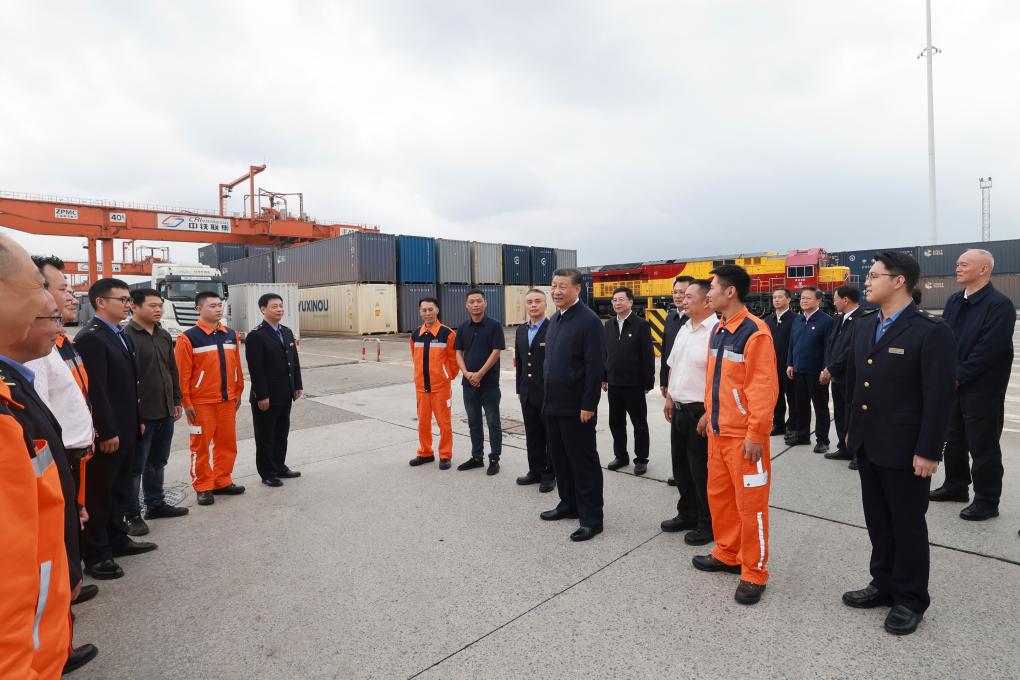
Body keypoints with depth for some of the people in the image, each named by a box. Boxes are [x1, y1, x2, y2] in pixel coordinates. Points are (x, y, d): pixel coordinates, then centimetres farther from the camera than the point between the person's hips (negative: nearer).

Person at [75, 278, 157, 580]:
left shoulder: (122, 336, 13)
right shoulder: (90, 337, -16)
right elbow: (95, 389, -20)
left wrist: (137, 420, 15)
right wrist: (107, 432, -20)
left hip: (125, 428, 9)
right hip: (106, 432, -9)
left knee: (120, 488, 18)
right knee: (99, 492, 3)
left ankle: (117, 539, 31)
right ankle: (95, 555, 14)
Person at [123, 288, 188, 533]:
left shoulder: (164, 336, 12)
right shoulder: (126, 336, -11)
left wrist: (177, 401, 16)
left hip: (165, 412, 7)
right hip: (140, 414, -7)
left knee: (157, 462, 18)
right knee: (136, 466, 4)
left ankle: (156, 504, 31)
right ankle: (133, 515, 15)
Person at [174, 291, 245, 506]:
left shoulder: (230, 335, 6)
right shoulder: (188, 338, -9)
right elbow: (182, 373, -9)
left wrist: (238, 393, 11)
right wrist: (186, 403, -10)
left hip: (227, 400, 5)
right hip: (201, 403, -5)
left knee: (227, 443, 11)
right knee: (201, 446, 6)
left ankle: (222, 482, 25)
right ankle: (203, 487, 18)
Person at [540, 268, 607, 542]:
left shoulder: (588, 320, -14)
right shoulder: (554, 319, 12)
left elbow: (595, 367, -18)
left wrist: (588, 405, -19)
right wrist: (548, 396, 14)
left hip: (576, 408, -8)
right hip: (553, 404, 8)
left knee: (584, 462, 2)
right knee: (560, 458, 18)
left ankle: (591, 518, 14)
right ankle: (569, 504, 34)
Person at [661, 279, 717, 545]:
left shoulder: (716, 331, -17)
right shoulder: (684, 329, 11)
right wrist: (670, 398, 18)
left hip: (700, 412, -8)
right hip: (679, 409, 9)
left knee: (701, 471, 5)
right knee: (681, 465, 19)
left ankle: (707, 523, 23)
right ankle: (687, 515, 36)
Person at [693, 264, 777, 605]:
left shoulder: (755, 332, -17)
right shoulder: (718, 331, 9)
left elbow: (765, 387, -19)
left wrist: (756, 433, -19)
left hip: (744, 435, -8)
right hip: (718, 431, 8)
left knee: (750, 503, 4)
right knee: (719, 495, 17)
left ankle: (754, 573, 19)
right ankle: (726, 555, 35)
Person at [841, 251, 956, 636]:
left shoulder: (931, 331, -14)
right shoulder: (864, 327, 8)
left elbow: (939, 397, -16)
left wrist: (928, 451, -17)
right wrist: (851, 430, 14)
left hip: (905, 449, -6)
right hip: (868, 445, 7)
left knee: (908, 524, 9)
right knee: (878, 521, 18)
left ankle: (910, 599, 26)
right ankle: (884, 584, 34)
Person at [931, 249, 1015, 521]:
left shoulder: (999, 304, -13)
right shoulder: (954, 301, 9)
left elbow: (990, 348, -20)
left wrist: (959, 377, -17)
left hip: (982, 388, -7)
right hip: (953, 384, 7)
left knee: (982, 445, 3)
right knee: (953, 439, 18)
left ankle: (986, 501, 15)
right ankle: (956, 486, 34)